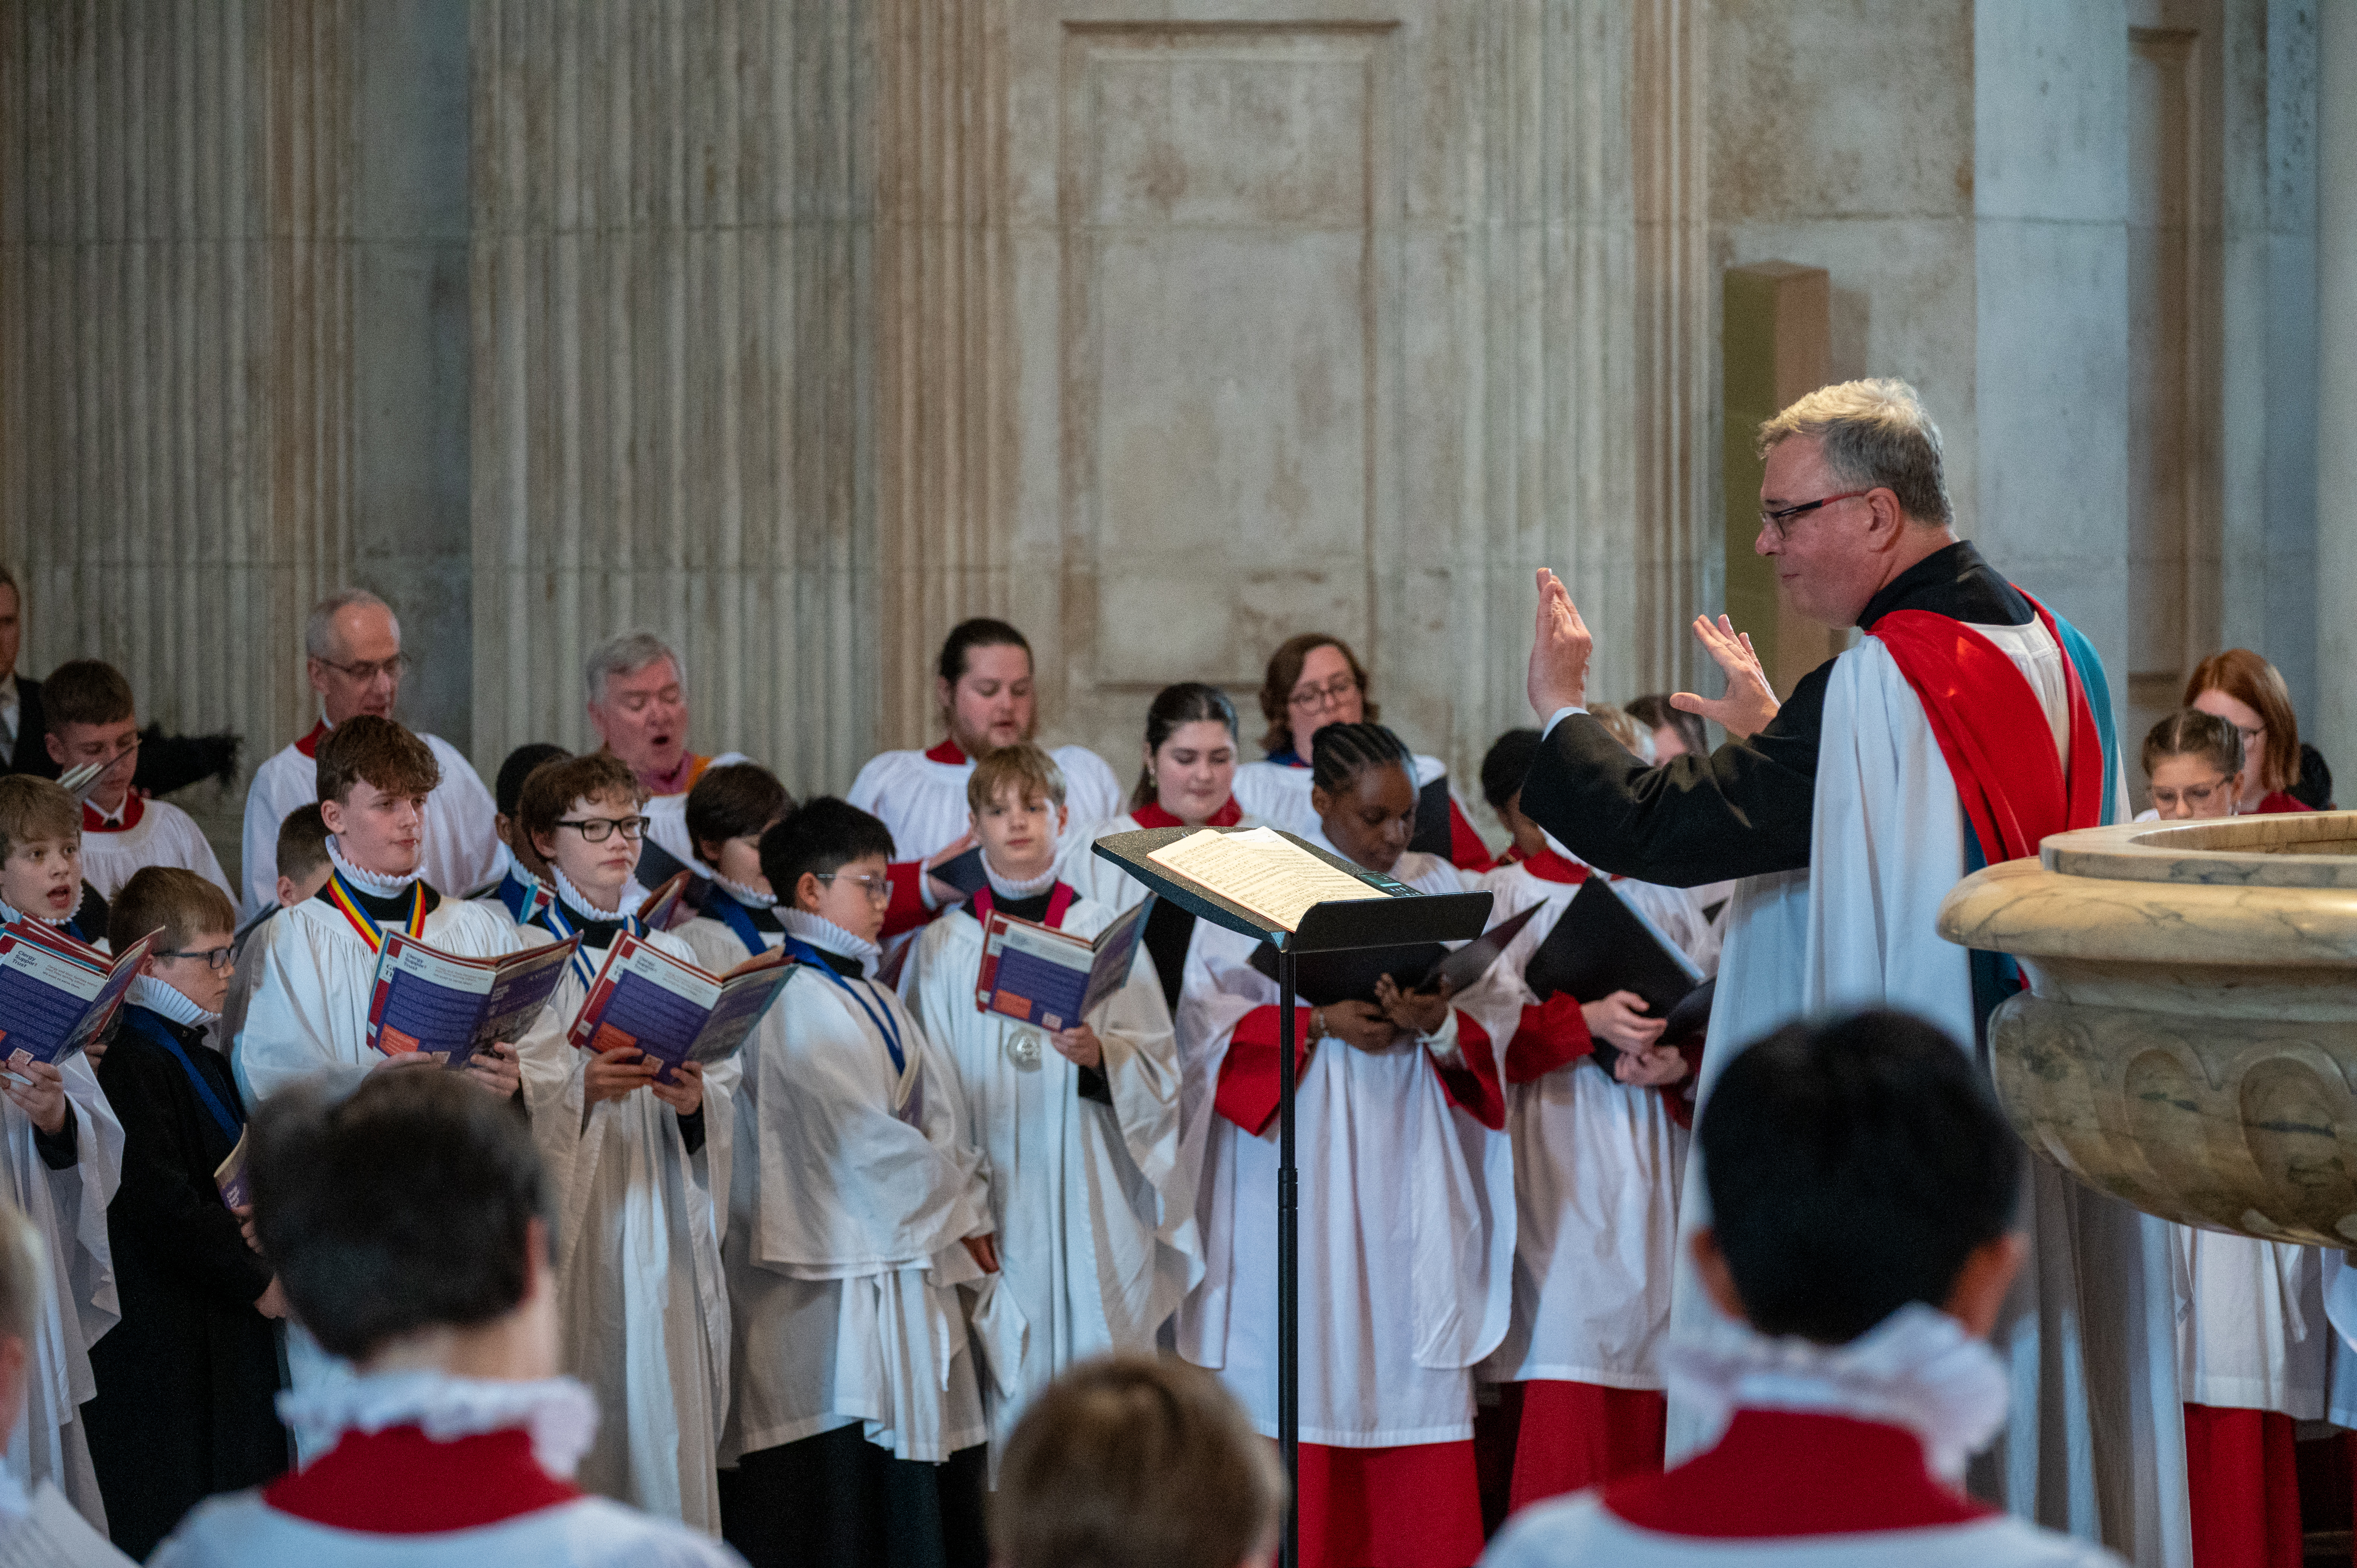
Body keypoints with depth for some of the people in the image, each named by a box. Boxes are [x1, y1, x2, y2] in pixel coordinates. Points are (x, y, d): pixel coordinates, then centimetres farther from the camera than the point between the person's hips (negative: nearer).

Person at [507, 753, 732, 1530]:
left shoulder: (671, 955, 14)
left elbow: (726, 1097, 11)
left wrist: (696, 1101, -11)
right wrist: (581, 1088, -26)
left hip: (663, 1218, 4)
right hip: (573, 1223, -4)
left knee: (668, 1408, 0)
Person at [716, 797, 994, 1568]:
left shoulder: (866, 994, 16)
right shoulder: (795, 1002, -14)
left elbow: (935, 1113, 15)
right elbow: (864, 1137, -17)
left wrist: (966, 1212, 2)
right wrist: (955, 1211, -6)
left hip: (898, 1259, 10)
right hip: (836, 1273, -10)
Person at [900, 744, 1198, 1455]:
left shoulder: (1105, 934, 7)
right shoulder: (943, 947, 8)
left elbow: (1160, 1069, 4)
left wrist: (1100, 1056, -16)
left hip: (1089, 1204, 0)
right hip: (995, 1202, 0)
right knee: (1007, 1379, -4)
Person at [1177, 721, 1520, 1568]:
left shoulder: (1438, 885, 12)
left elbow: (1496, 1012, 6)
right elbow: (1205, 1015, -3)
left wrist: (1438, 1022, -15)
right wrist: (1320, 1023, -14)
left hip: (1410, 1172, 2)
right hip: (1299, 1168, -2)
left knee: (1418, 1391, -3)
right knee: (1308, 1373, -5)